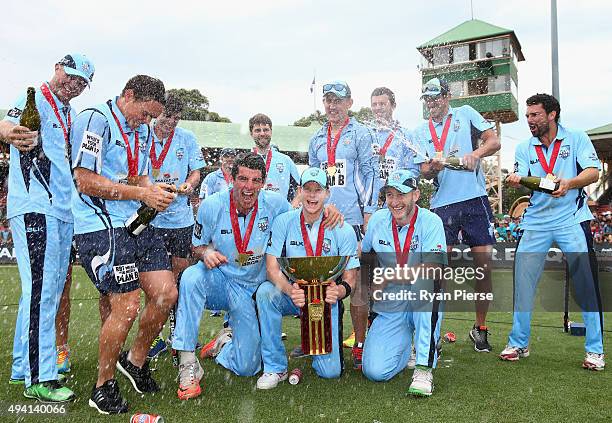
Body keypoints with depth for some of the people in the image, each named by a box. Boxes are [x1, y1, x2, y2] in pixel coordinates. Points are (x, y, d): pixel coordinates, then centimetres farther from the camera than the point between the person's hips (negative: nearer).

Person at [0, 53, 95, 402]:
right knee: (41, 291, -10)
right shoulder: (35, 100, -5)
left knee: (50, 291, 14)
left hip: (63, 212, 9)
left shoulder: (71, 115, 19)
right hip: (34, 209, -9)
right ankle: (39, 379, -1)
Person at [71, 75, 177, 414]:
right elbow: (86, 182, -15)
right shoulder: (95, 119, -9)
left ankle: (135, 361, 27)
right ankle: (103, 388, 12)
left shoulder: (143, 131, 19)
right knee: (127, 307, -10)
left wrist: (154, 190, 2)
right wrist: (141, 194, -13)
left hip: (136, 223, 9)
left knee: (165, 294, 2)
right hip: (100, 225, -8)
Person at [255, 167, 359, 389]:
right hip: (291, 295, 1)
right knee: (266, 292, -33)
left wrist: (338, 291, -30)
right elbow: (272, 268, -11)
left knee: (330, 372, -9)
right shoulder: (283, 222, -6)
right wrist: (291, 290, -32)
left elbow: (350, 280, -6)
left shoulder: (343, 230, -7)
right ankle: (275, 367, -16)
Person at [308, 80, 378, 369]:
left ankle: (360, 345, 6)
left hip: (352, 217, -4)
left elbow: (369, 174, -1)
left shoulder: (360, 134, 5)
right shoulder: (317, 139, 19)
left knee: (356, 282, -4)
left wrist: (369, 212, -8)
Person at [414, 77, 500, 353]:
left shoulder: (465, 114, 10)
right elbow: (424, 172, 7)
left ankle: (480, 328, 17)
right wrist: (433, 167, -15)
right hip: (442, 203, 1)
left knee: (484, 264, 1)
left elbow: (494, 141, 3)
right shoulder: (420, 132, 14)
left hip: (475, 198, 0)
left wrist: (475, 154, -17)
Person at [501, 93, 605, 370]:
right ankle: (518, 344, 12)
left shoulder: (576, 138, 4)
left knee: (586, 282, -7)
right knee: (522, 281, -1)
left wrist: (569, 183, -28)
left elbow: (593, 172, -7)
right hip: (536, 221, 3)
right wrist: (515, 181, -26)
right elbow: (521, 180, -1)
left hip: (571, 218, -2)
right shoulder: (524, 148, 11)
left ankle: (595, 350, 7)